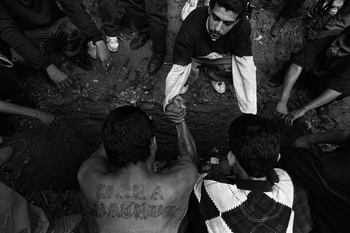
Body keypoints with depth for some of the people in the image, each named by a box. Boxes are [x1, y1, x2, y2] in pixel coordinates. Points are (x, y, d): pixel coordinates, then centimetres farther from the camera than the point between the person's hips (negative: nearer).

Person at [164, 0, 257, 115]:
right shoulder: (191, 27, -37)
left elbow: (246, 67, -32)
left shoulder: (243, 26, -32)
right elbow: (178, 70, -35)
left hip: (221, 57, 1)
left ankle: (214, 75, 5)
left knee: (236, 64, -26)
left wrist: (250, 112, -36)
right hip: (194, 56, 0)